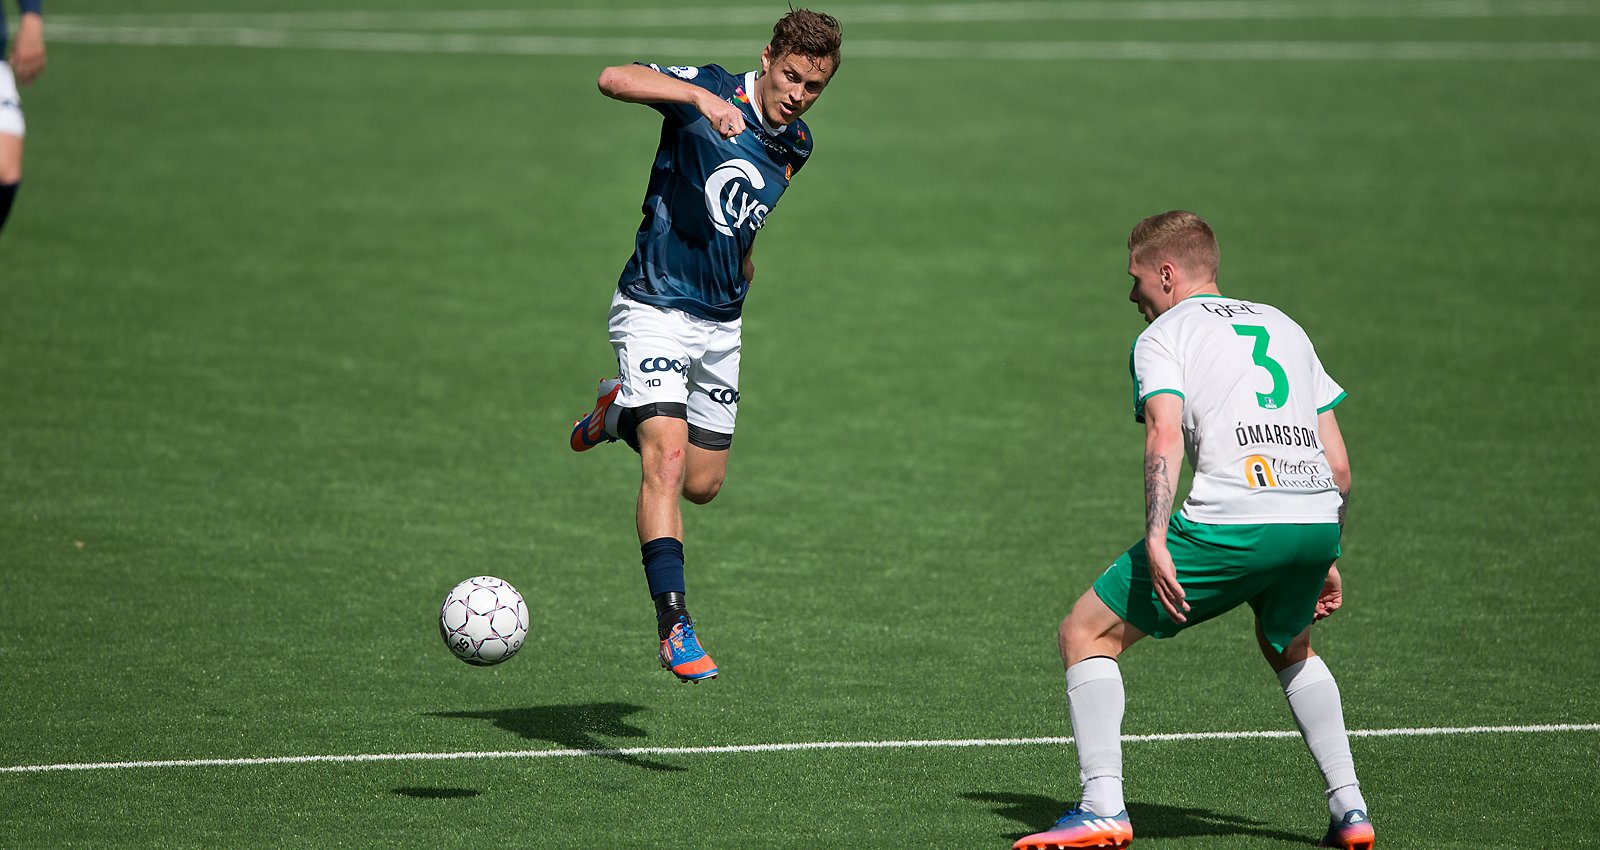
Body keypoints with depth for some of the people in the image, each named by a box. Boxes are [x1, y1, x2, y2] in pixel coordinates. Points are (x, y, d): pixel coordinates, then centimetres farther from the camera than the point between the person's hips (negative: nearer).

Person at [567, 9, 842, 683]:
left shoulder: (796, 145, 6)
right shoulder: (712, 91, -13)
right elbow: (613, 79, -29)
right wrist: (699, 95, -41)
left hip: (720, 323, 7)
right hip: (654, 308, -7)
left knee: (702, 484, 13)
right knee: (667, 461, -21)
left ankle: (624, 412, 40)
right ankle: (673, 621, -21)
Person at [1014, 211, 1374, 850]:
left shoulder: (1162, 336, 10)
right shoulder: (1284, 328, 27)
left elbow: (1165, 435, -10)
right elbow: (1339, 464, 24)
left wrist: (1156, 540, -19)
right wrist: (1325, 560, 31)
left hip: (1229, 522, -6)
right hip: (1318, 522, 6)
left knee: (1086, 634, 8)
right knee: (1289, 650, 35)